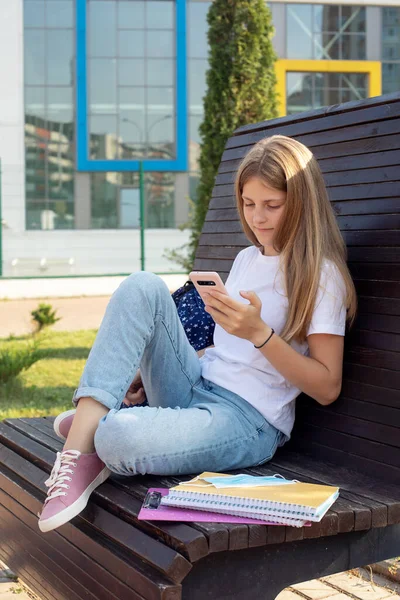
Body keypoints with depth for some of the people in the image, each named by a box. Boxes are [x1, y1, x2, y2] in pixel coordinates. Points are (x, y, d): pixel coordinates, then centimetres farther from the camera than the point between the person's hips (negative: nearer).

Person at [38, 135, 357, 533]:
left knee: (120, 436, -36)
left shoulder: (322, 275, -6)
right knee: (143, 287, -16)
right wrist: (155, 371, 9)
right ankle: (80, 446, -22)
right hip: (197, 385, 8)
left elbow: (327, 388, -10)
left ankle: (104, 424, 3)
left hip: (249, 421, -7)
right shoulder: (247, 258, 16)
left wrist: (259, 332, -21)